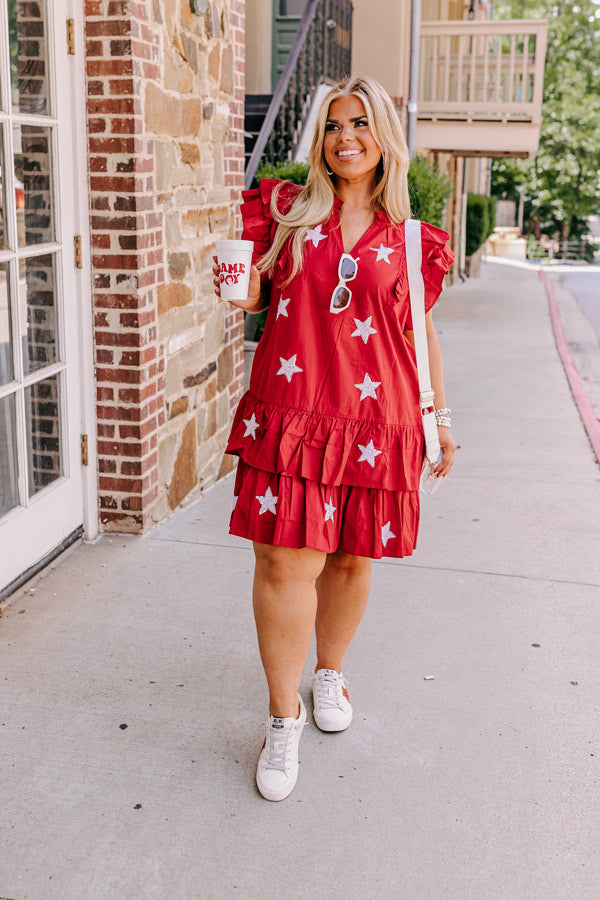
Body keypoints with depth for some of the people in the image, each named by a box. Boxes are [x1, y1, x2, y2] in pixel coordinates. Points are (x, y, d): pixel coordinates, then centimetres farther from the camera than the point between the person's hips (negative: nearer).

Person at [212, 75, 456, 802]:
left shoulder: (407, 237, 9)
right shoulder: (288, 210, 9)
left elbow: (420, 332, 14)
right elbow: (261, 296, 15)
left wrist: (441, 416, 14)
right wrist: (240, 290, -8)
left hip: (374, 418, 1)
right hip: (291, 411, -1)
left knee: (352, 558, 9)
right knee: (285, 559, -6)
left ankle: (330, 673, 36)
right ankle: (283, 716, 10)